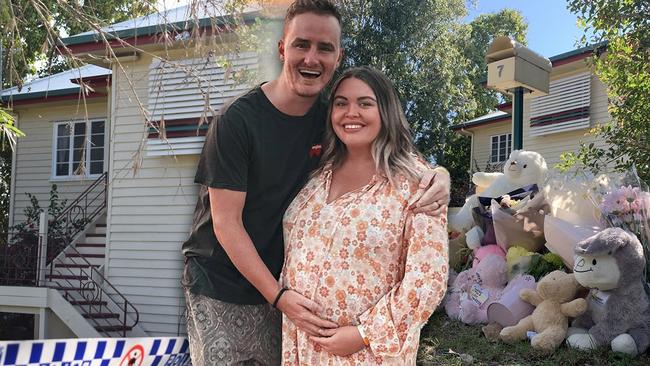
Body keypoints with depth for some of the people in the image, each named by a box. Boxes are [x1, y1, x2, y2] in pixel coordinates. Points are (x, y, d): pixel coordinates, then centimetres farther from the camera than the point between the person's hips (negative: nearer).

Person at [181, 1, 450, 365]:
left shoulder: (332, 117, -4)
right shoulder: (238, 120, -18)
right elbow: (226, 224, -17)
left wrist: (436, 174, -18)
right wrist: (278, 296, -21)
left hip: (280, 285, 4)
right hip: (219, 286, -4)